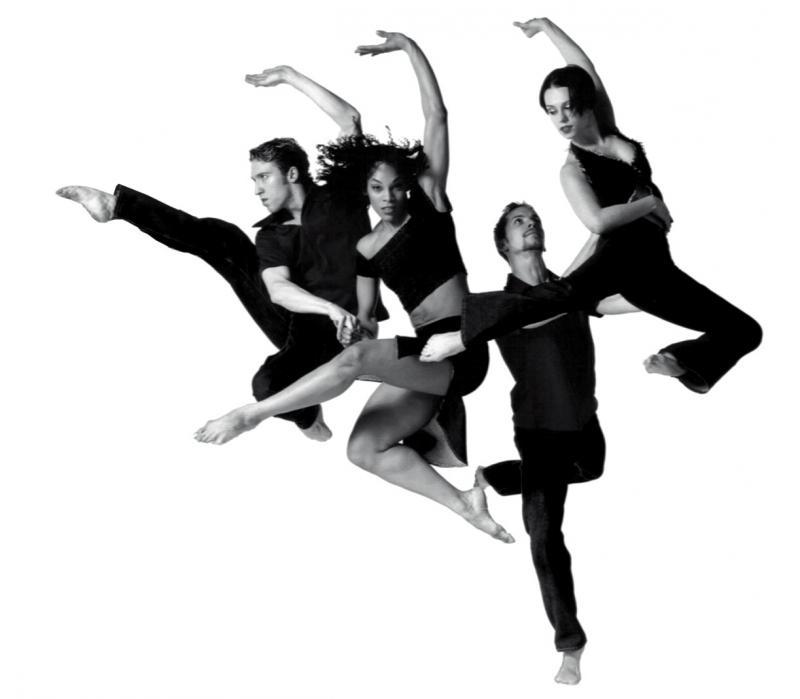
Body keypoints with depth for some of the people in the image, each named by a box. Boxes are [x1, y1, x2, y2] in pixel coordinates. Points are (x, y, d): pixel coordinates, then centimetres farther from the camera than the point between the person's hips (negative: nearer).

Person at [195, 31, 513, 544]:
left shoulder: (430, 201, 2)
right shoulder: (367, 249, 14)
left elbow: (436, 115, -3)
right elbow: (367, 316, 18)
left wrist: (406, 44, -4)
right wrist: (354, 325, -7)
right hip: (424, 353, 7)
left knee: (355, 358, -29)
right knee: (364, 449, -9)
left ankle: (250, 414, -20)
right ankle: (462, 503, -8)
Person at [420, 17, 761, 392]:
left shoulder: (609, 131, 10)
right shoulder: (573, 169, -6)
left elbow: (585, 68, 18)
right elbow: (597, 221, -24)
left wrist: (546, 25, 27)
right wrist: (650, 202, -13)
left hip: (655, 266, 7)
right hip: (621, 254, -7)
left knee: (744, 330, 5)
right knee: (565, 293, -40)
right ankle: (464, 334, -41)